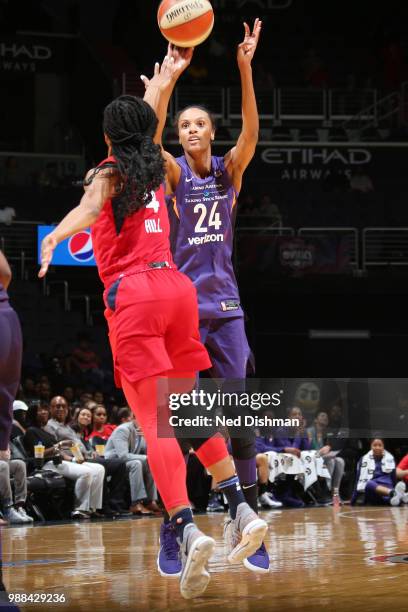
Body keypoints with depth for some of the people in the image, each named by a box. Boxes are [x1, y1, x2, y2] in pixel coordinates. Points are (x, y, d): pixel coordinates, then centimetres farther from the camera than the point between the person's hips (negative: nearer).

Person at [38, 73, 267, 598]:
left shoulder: (108, 173, 4)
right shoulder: (154, 167, 20)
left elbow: (89, 209, -20)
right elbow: (148, 128, 44)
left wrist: (55, 237, -38)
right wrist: (162, 82, 60)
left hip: (133, 293, -6)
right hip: (175, 285, 6)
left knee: (155, 423, -12)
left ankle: (187, 530, -26)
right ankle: (242, 510, 8)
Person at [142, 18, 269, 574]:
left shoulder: (230, 170, 6)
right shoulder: (172, 172, 1)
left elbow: (251, 134, -13)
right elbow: (148, 136, -20)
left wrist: (245, 69, -25)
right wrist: (169, 76, -31)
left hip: (224, 305, 2)